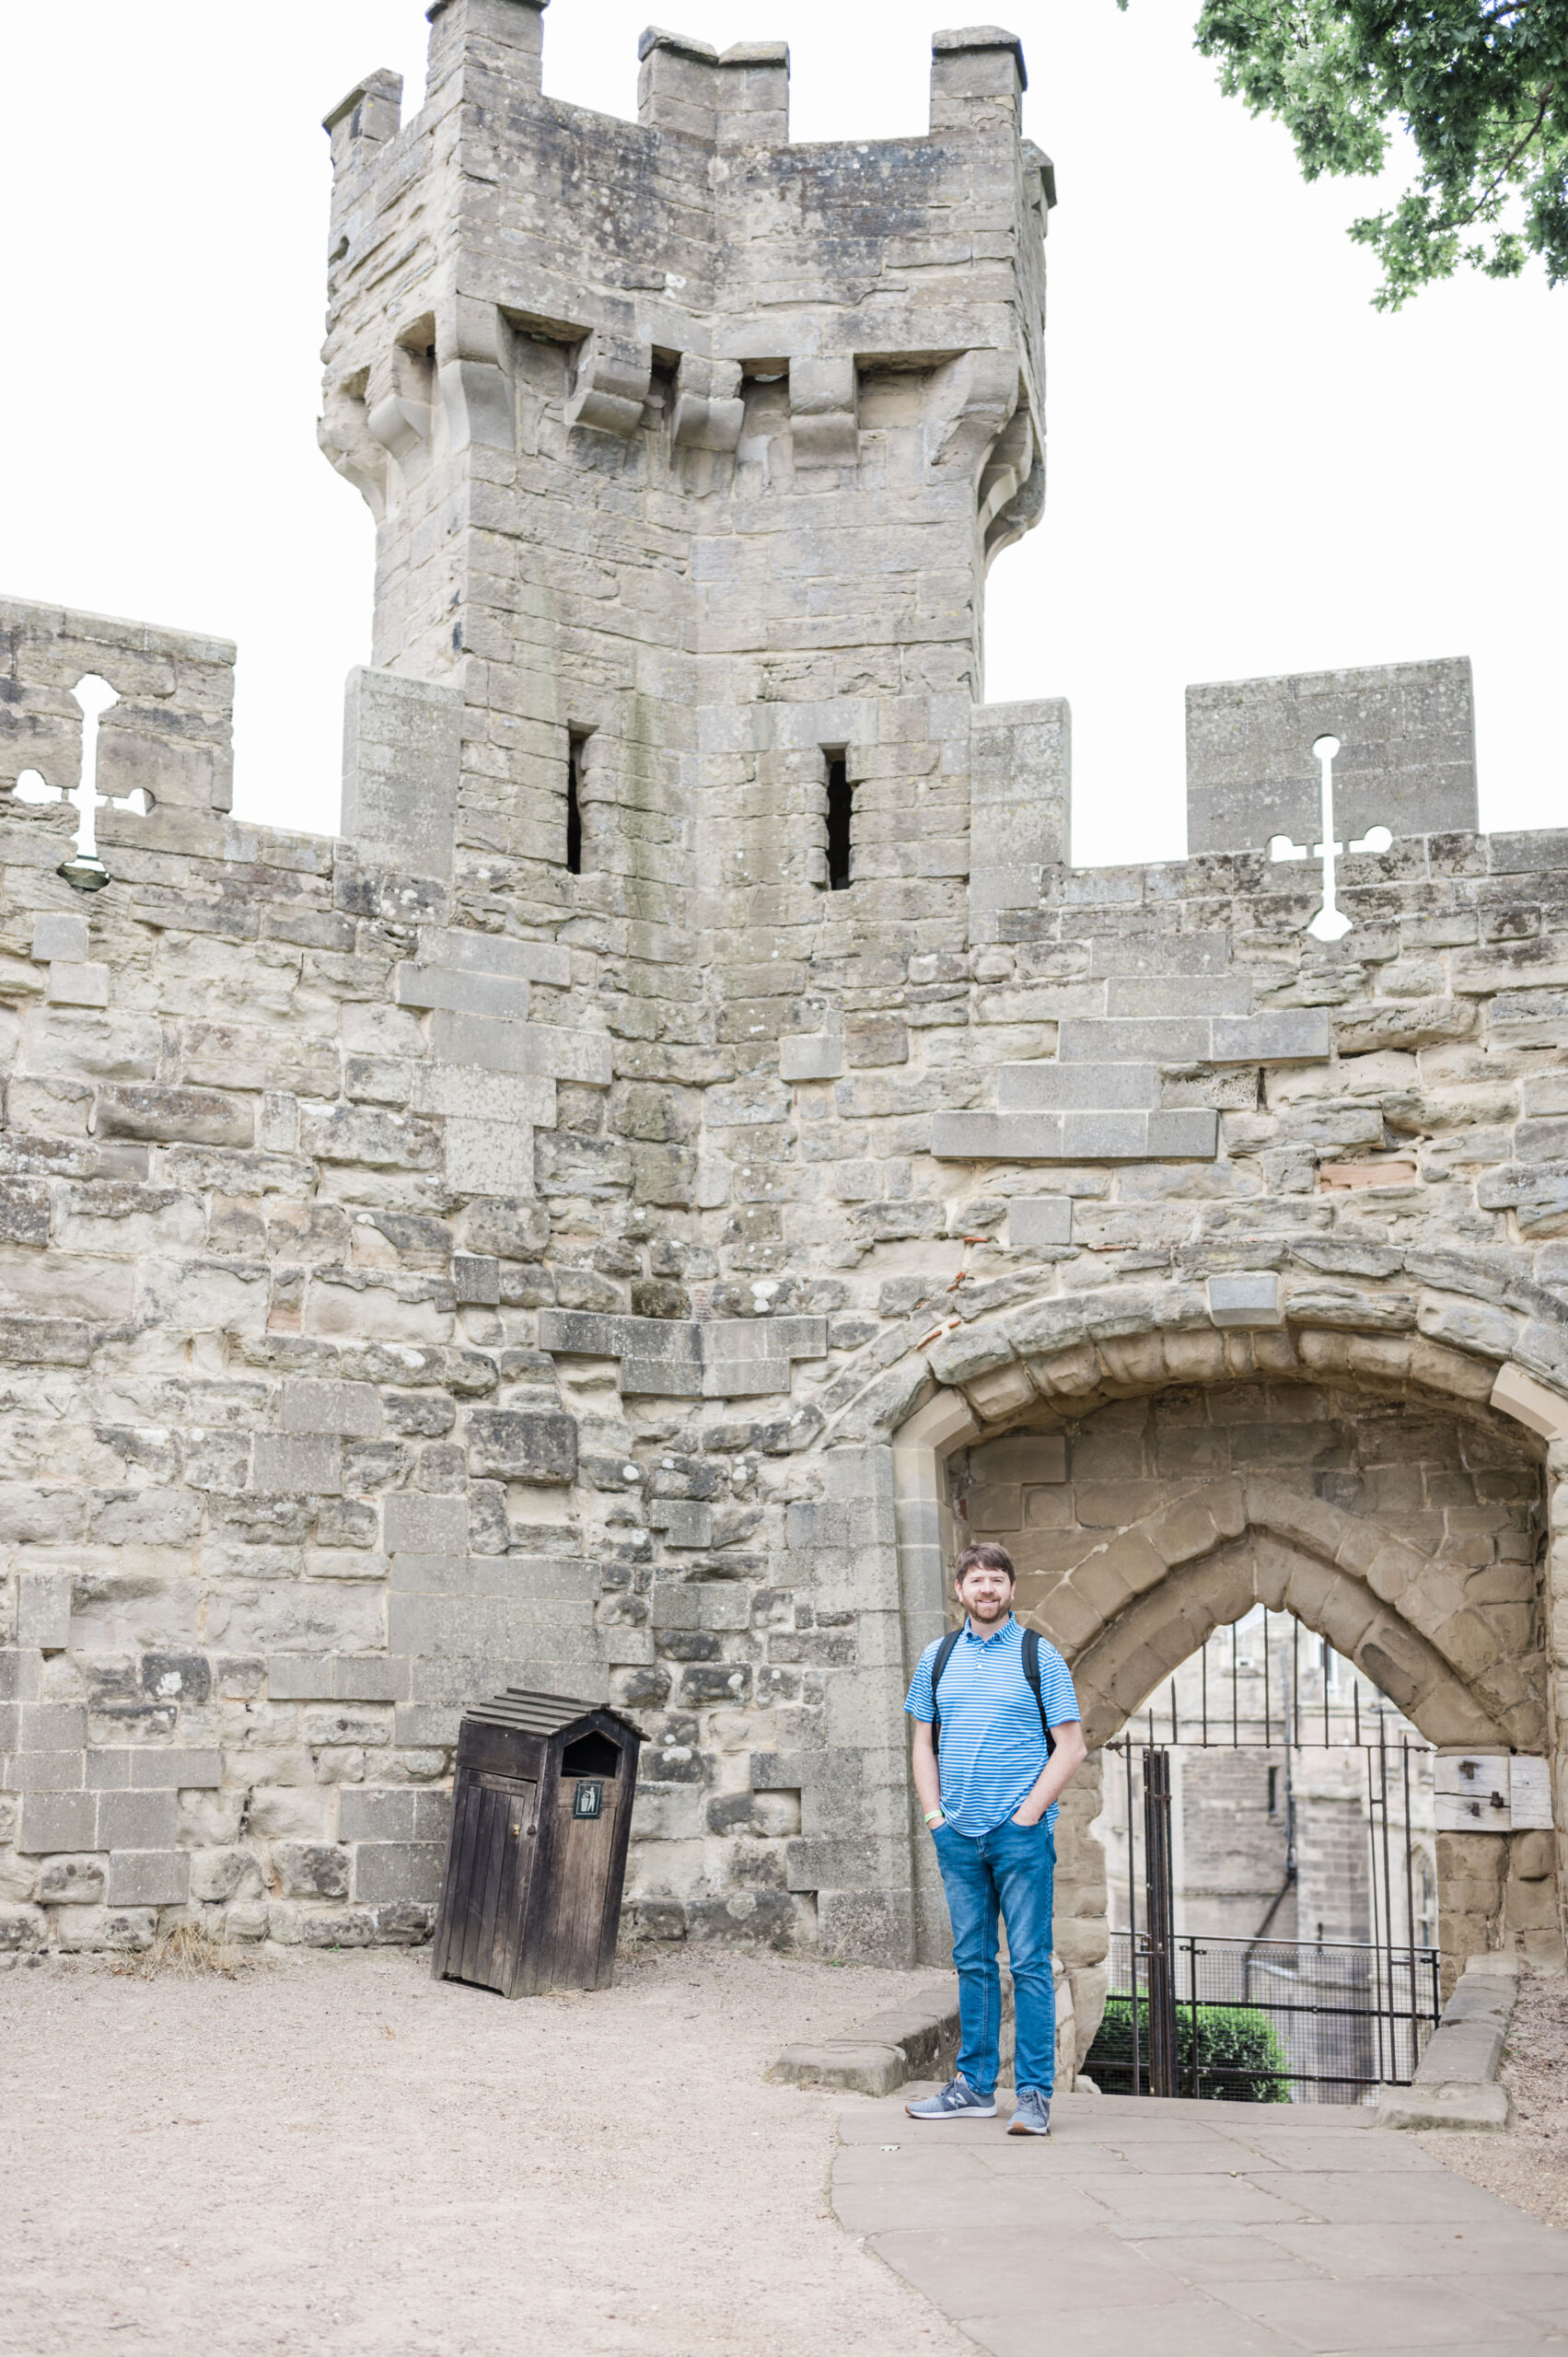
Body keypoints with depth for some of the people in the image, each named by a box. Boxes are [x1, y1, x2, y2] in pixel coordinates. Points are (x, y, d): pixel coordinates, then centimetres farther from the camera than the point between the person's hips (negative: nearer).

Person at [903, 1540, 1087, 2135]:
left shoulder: (1039, 1656, 0)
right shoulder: (937, 1657, 11)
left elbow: (1071, 1746, -2)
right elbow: (924, 1743, 16)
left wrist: (1029, 1812, -9)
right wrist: (933, 1810, 4)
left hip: (1021, 1833, -4)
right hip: (957, 1835, 4)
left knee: (1030, 1963, -4)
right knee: (972, 1961, 10)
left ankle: (1034, 2095, -1)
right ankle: (974, 2086, 17)